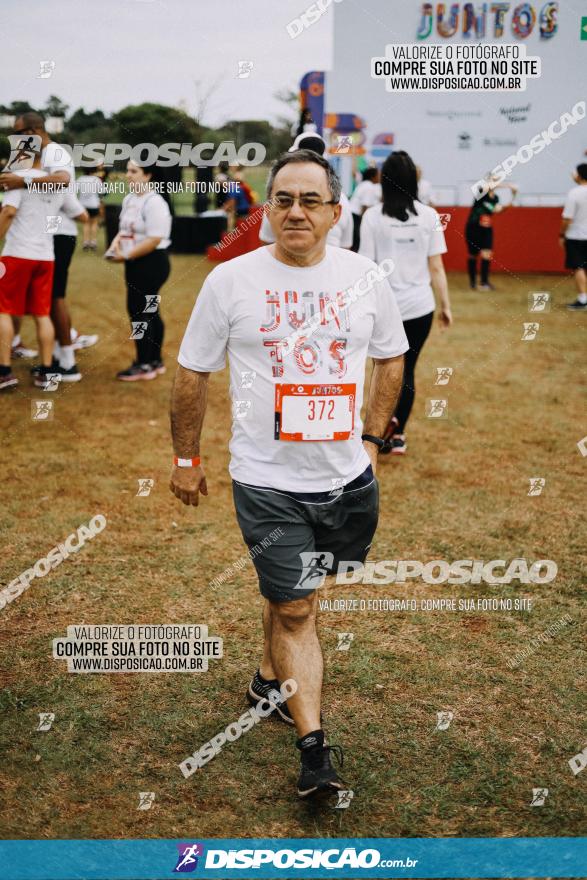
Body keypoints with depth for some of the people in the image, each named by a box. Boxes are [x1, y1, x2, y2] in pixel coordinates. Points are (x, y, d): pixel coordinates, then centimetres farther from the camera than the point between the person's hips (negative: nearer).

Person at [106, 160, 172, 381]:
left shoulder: (154, 202, -16)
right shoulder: (129, 199, 13)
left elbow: (154, 239, -22)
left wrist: (126, 256, -19)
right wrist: (116, 244, 1)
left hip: (151, 263, -9)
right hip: (135, 264, 9)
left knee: (138, 311, -6)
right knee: (148, 312, 15)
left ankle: (144, 365, 3)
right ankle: (155, 361, 25)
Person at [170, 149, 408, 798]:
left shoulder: (365, 278, 0)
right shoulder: (230, 280, -7)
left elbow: (390, 358, 15)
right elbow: (192, 373, 2)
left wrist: (372, 437, 11)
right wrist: (186, 458, 7)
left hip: (348, 477, 3)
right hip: (267, 481, -3)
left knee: (292, 597, 17)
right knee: (294, 610, -2)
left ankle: (269, 680, 43)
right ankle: (314, 748, 7)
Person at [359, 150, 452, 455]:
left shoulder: (372, 216, -6)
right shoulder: (429, 216, -2)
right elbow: (436, 267, -1)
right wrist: (446, 305, 8)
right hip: (420, 305, 1)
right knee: (407, 369, 13)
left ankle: (389, 416, -5)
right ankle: (398, 435, 14)